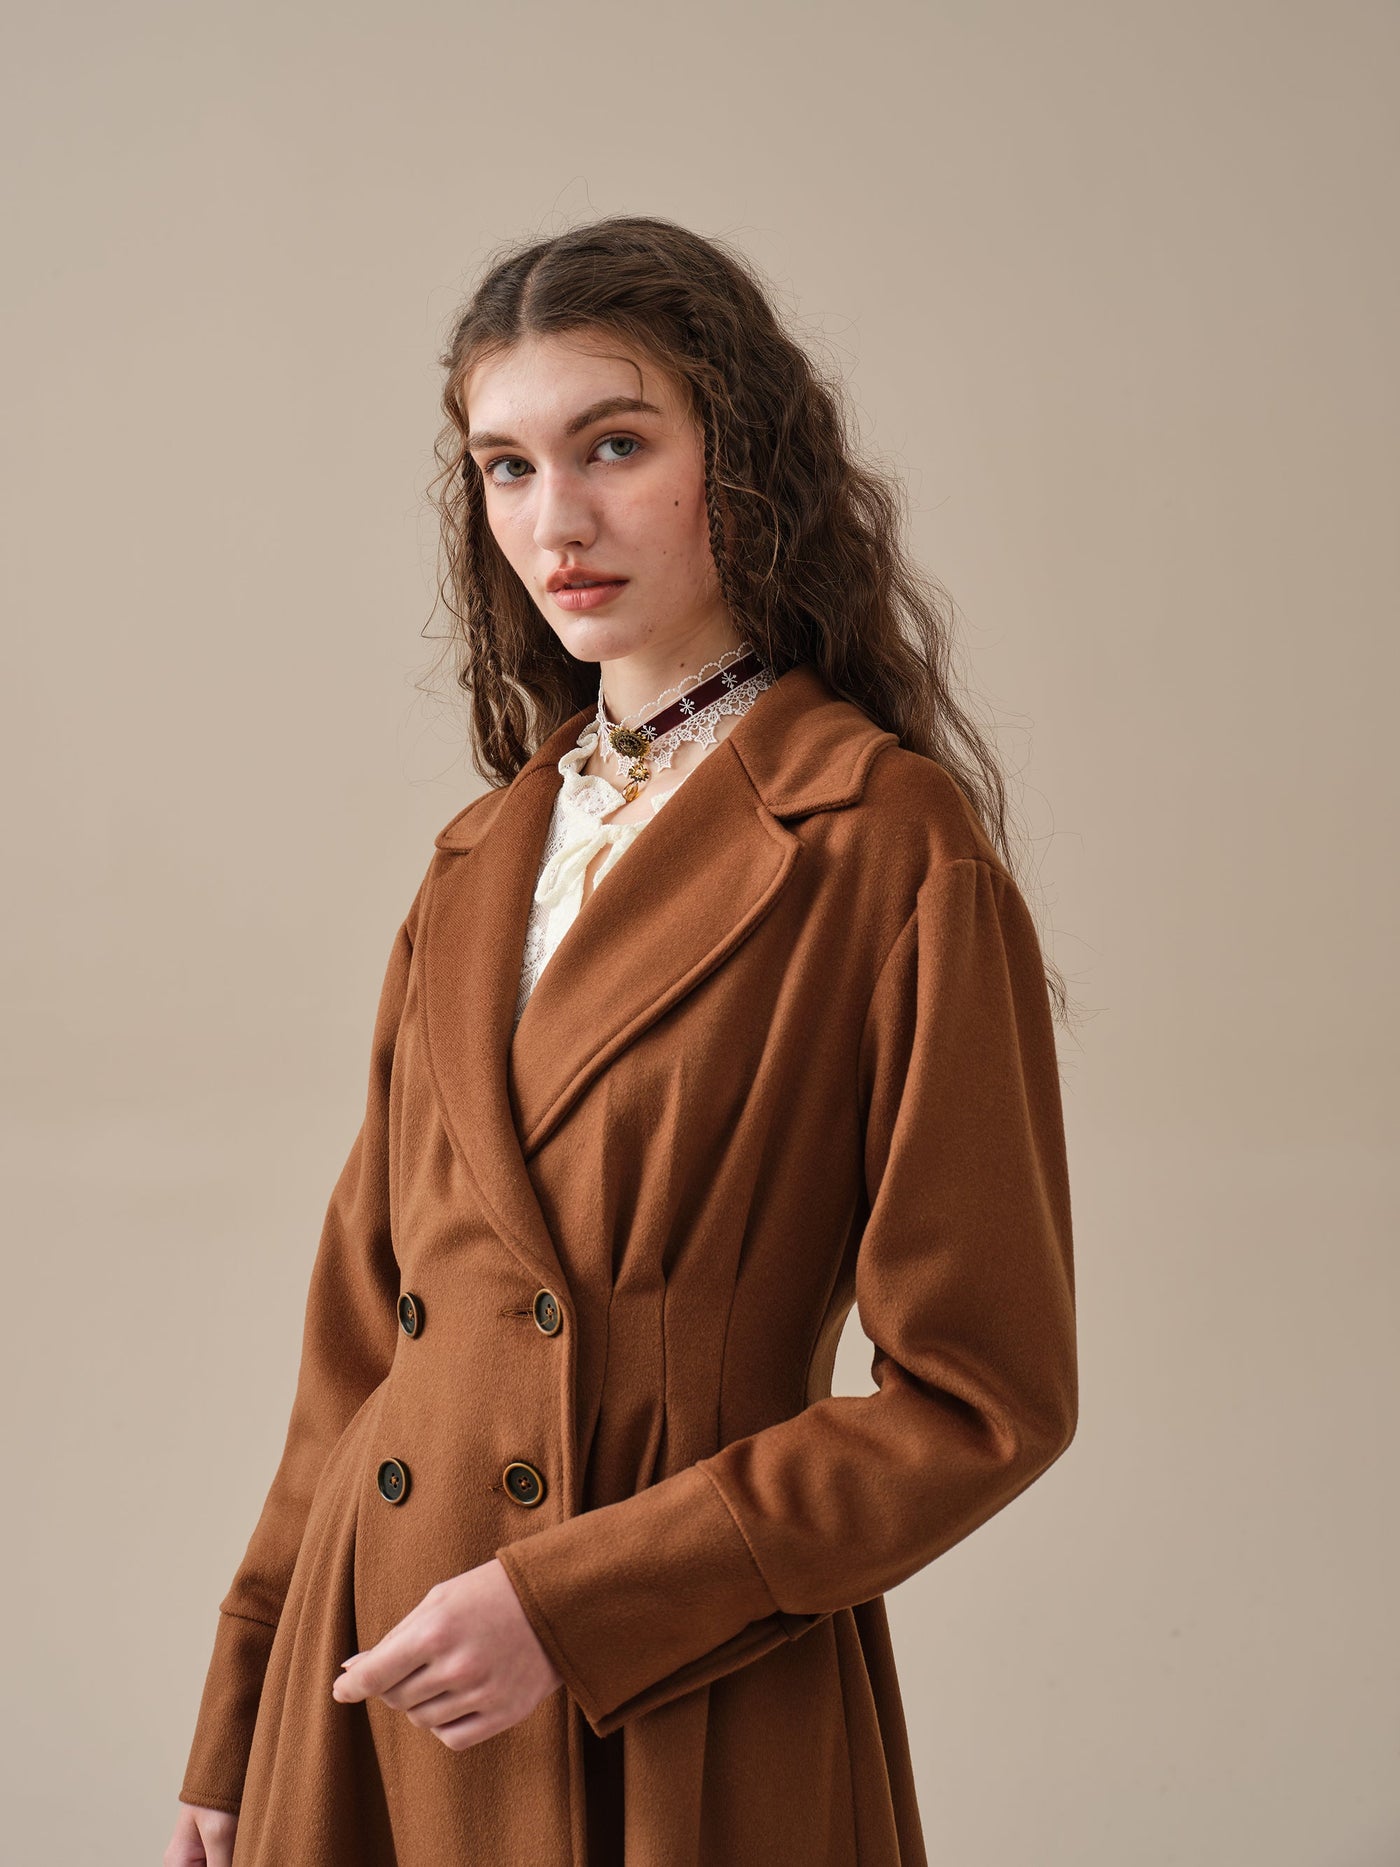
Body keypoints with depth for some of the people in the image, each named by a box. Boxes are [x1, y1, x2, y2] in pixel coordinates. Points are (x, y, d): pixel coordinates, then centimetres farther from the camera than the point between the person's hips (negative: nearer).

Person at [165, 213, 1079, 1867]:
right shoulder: (482, 857, 7)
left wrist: (572, 1605, -16)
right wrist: (241, 1733, 10)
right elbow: (367, 1312, 10)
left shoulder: (893, 851, -11)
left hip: (688, 1732, -5)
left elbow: (982, 1400, -11)